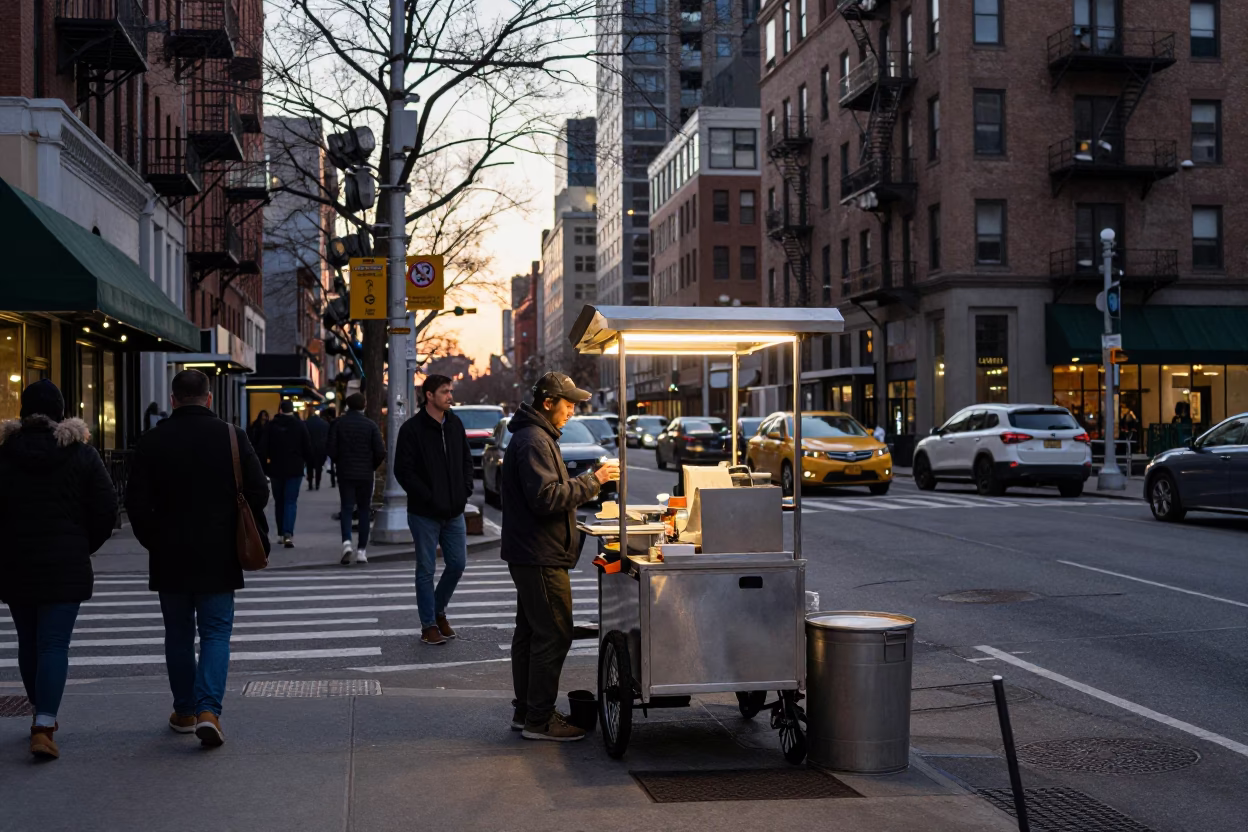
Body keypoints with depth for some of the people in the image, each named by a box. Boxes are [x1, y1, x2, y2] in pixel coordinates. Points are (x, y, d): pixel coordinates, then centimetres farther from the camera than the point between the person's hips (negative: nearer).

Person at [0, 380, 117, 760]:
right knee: (54, 644, -3)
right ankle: (43, 728, -13)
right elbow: (106, 508, -4)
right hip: (66, 567, -2)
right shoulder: (81, 453, -3)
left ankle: (42, 716, 29)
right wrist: (84, 546, 10)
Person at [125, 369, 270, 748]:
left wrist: (154, 542, 10)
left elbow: (136, 502, -3)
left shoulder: (153, 441, -3)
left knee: (178, 635, 14)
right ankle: (208, 709, -12)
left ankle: (184, 711, 22)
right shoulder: (232, 437, -4)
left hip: (169, 557, 1)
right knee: (215, 633, 4)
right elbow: (258, 492, -4)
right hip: (218, 557, -1)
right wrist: (255, 537, 10)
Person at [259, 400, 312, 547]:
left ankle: (281, 534, 19)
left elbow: (263, 446, -4)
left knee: (279, 502, 15)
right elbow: (307, 447, -2)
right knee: (291, 502, -2)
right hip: (294, 469, -1)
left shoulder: (271, 425, -2)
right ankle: (288, 534, -18)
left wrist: (265, 461, 7)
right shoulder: (300, 425, -4)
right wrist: (308, 461, 13)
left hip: (275, 469, 1)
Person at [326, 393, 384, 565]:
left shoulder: (339, 424, -2)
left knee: (346, 508, 4)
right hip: (365, 474, 0)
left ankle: (347, 542, -19)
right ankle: (361, 551, 6)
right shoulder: (370, 425, -4)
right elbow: (380, 452, -7)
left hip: (345, 473, 0)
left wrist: (340, 463, 12)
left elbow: (331, 449, -5)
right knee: (364, 510, 8)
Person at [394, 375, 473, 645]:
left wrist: (465, 490, 1)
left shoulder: (455, 424, 7)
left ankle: (438, 610, 29)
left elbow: (467, 460, 16)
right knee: (426, 570, 3)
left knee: (457, 564, 8)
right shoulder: (412, 428, -10)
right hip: (424, 514, -5)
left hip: (454, 512, 5)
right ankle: (429, 625, 13)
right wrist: (429, 498, -17)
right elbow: (403, 470, -12)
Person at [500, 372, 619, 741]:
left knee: (530, 633, 15)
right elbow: (546, 497, -25)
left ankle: (525, 711, 23)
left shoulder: (532, 436, 18)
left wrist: (589, 481, 13)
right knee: (553, 635, -7)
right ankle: (539, 720, -2)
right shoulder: (534, 441, -17)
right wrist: (592, 481, -19)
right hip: (541, 556, -11)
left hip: (528, 554, 11)